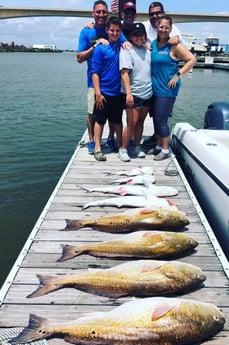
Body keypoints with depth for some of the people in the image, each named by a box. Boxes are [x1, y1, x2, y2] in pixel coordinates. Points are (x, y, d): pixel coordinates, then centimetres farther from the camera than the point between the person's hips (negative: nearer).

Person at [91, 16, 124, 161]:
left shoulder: (123, 45, 3)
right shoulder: (100, 48, -7)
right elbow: (95, 72, -9)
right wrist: (98, 93, -14)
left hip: (118, 92, 4)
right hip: (104, 92, -3)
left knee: (118, 120, 15)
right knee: (100, 120, 5)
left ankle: (120, 145, 26)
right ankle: (97, 148, 13)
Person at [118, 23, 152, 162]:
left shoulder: (147, 50, 12)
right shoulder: (126, 50, -6)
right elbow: (124, 72, -14)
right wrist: (129, 93, -21)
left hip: (147, 93, 6)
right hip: (133, 93, -5)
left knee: (140, 121, 13)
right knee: (132, 123, -5)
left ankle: (137, 147, 25)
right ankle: (123, 149, 8)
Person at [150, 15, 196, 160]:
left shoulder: (174, 46, -9)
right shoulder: (152, 44, 8)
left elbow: (192, 59, -10)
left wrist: (178, 74, -15)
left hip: (167, 89, -6)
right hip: (154, 88, 6)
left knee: (161, 120, -4)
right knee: (156, 119, 12)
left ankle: (165, 150, 10)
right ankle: (158, 146, 27)